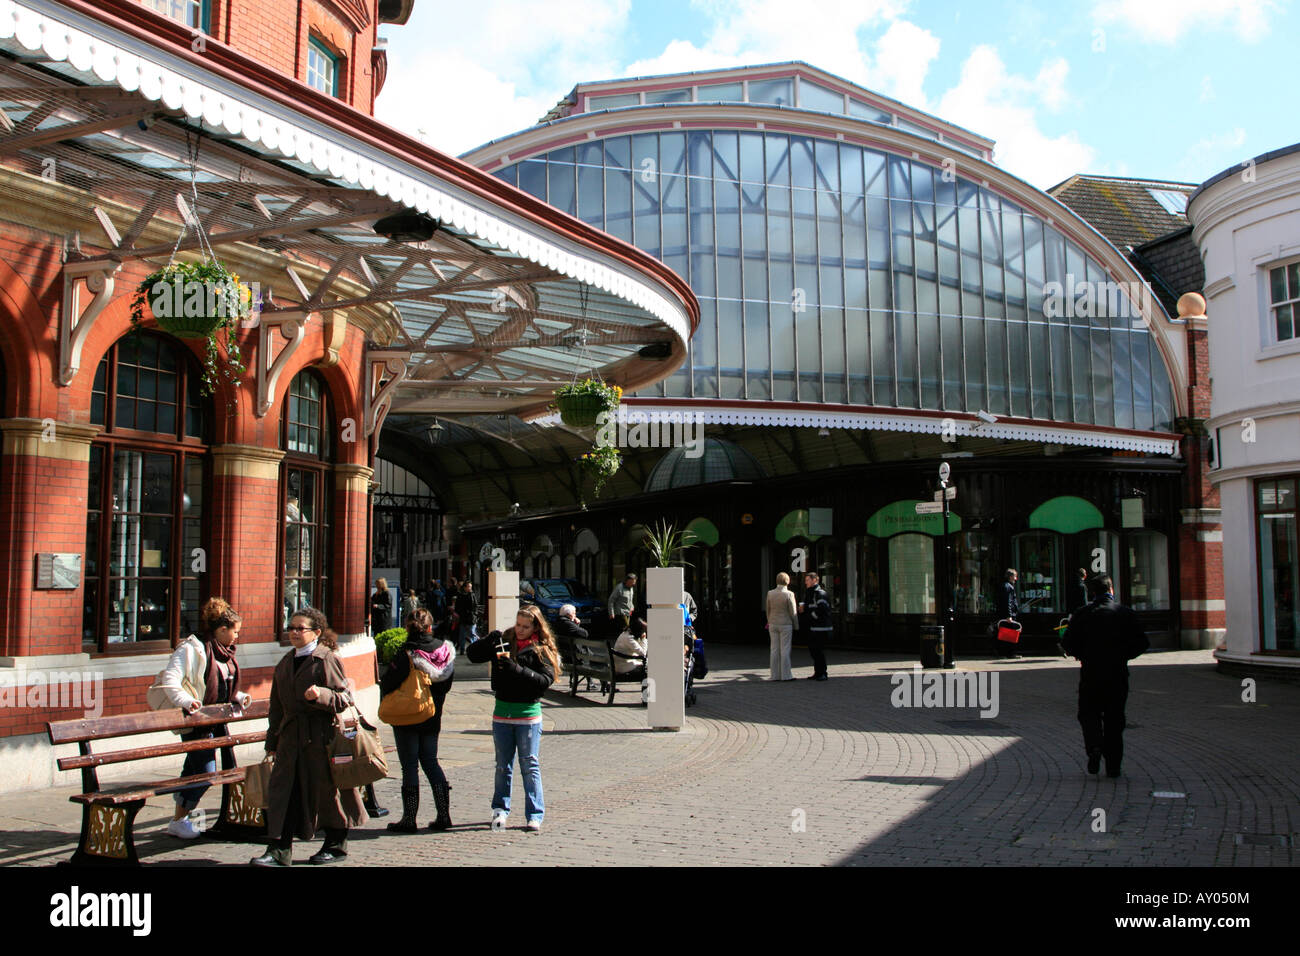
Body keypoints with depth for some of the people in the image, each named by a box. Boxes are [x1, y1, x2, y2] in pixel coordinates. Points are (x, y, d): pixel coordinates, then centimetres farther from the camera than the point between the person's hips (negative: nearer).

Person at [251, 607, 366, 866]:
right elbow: (277, 706, 20)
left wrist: (321, 695, -28)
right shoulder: (285, 663, 15)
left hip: (321, 736, -6)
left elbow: (344, 698, -10)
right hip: (290, 737, 6)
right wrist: (272, 740, 18)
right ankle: (280, 849, 3)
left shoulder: (327, 660, -7)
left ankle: (336, 845, 20)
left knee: (326, 790, 4)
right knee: (283, 790, 0)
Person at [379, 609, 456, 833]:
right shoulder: (446, 650, -2)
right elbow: (447, 684, 7)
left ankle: (409, 819, 4)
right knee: (430, 762, 14)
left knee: (410, 766, 2)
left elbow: (387, 685, -13)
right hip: (433, 717, 5)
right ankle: (444, 815, 11)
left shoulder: (406, 653, -17)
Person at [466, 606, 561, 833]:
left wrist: (516, 669, -23)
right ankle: (500, 809, 22)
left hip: (528, 714, -3)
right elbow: (472, 654, 1)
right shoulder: (504, 642, 4)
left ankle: (534, 815, 7)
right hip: (502, 712, 3)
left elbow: (546, 679, -16)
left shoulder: (542, 650, -4)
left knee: (530, 766, 1)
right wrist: (490, 641, -17)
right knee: (503, 765, 11)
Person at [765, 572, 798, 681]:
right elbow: (793, 612, -8)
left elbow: (768, 610, 8)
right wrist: (796, 624, 4)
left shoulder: (770, 593, 0)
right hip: (785, 624, -4)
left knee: (775, 649, 7)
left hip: (773, 624, 4)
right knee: (785, 650, 0)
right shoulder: (789, 594, -12)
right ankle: (786, 675, 2)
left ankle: (775, 675, 9)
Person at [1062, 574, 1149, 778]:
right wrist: (1123, 655, 13)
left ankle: (1094, 746, -14)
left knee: (1089, 714, 12)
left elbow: (1070, 644, -6)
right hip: (1118, 675, 1)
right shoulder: (1127, 613, -1)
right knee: (1114, 719, 9)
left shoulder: (1082, 614, -4)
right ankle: (1113, 766, 10)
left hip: (1091, 674, -1)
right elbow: (1141, 643, -3)